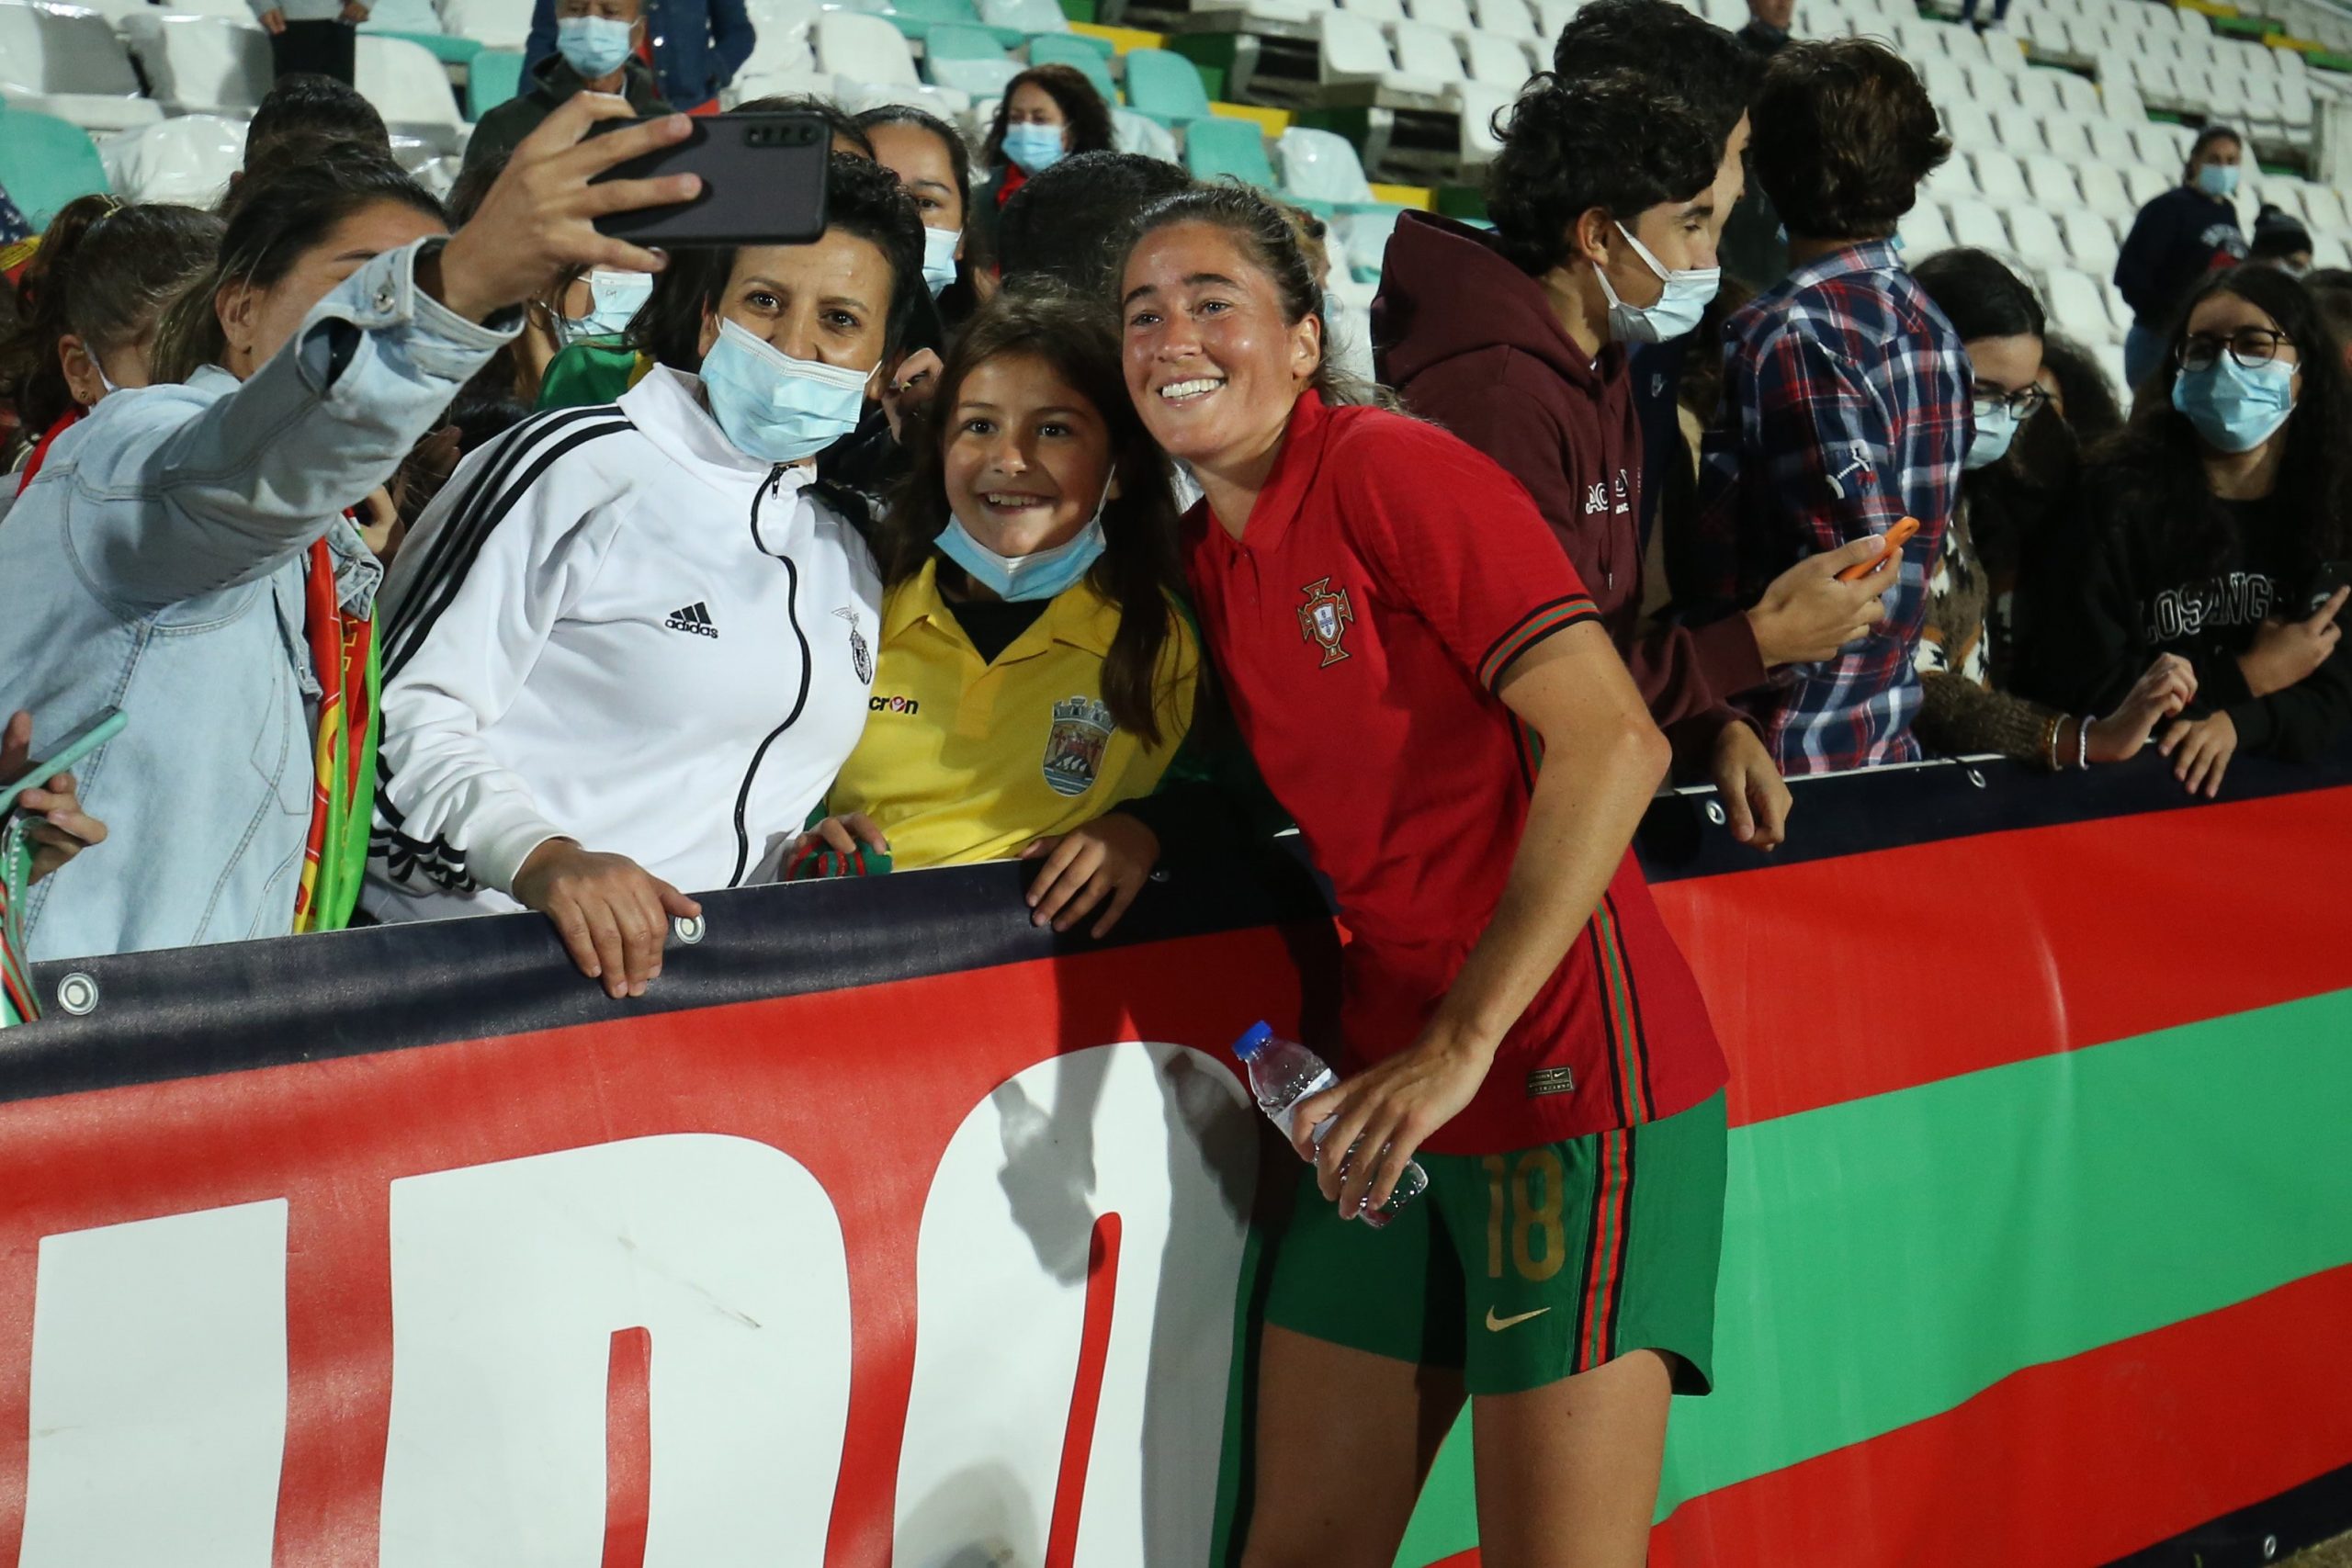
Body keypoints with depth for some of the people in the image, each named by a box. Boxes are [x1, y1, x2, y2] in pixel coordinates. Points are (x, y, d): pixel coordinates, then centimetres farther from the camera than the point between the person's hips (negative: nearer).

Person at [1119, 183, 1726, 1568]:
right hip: (1386, 1091, 8)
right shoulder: (1206, 559, 13)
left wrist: (1463, 1042, -21)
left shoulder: (1389, 466, -11)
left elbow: (1613, 741, -20)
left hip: (1562, 1076, -8)